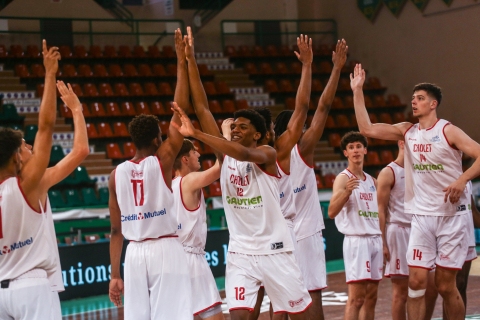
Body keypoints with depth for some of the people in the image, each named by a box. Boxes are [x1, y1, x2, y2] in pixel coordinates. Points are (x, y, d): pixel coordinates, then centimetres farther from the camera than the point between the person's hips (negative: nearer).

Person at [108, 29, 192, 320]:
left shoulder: (117, 174, 6)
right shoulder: (162, 161, -6)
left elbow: (116, 230, 7)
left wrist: (115, 275, 12)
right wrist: (182, 63, -3)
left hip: (135, 253, 5)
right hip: (166, 250, -4)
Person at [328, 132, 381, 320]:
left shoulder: (371, 181, 16)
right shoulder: (343, 178, -6)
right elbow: (331, 212, -18)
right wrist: (346, 192, -32)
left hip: (375, 239, 7)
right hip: (356, 240, -7)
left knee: (371, 297, 8)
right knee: (356, 298, -10)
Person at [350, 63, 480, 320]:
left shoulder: (448, 131, -7)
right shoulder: (407, 131, 7)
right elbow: (367, 129, 2)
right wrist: (357, 91, -2)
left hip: (450, 214, -4)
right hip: (421, 215, 4)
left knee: (445, 284, 0)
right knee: (416, 281, -3)